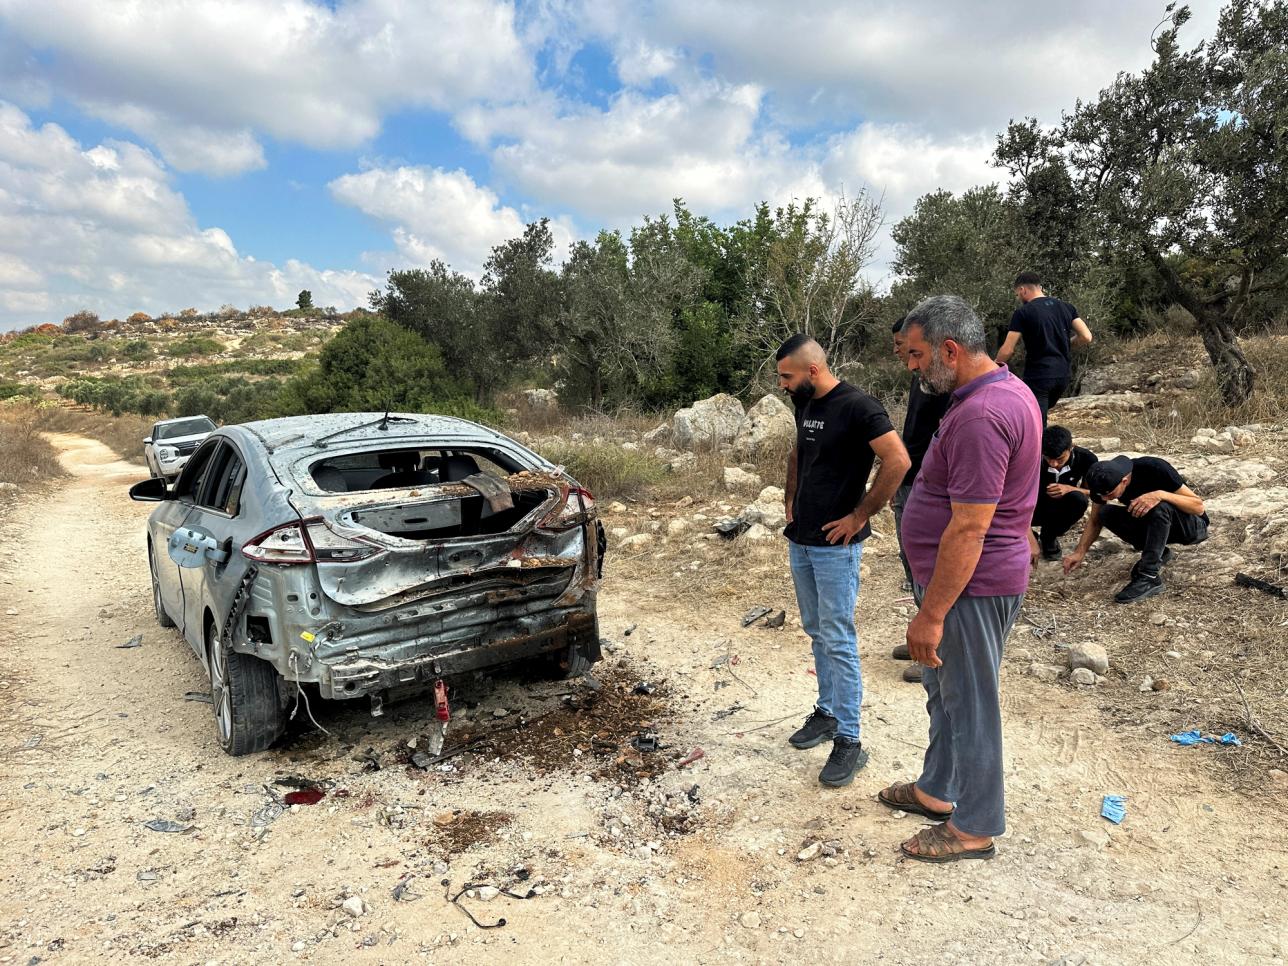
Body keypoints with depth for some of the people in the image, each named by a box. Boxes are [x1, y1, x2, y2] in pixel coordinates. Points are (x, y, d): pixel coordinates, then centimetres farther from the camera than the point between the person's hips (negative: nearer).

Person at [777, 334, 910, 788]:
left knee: (838, 641, -3)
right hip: (800, 541, 8)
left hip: (836, 546, -8)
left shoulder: (858, 406, -16)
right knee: (817, 633, 17)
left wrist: (860, 516, -18)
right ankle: (827, 712, 32)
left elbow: (898, 461, -23)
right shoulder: (804, 406, 9)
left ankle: (849, 741, 7)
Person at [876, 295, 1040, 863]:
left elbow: (969, 528, -28)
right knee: (944, 690, 23)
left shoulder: (979, 416, -26)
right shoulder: (1008, 389, 9)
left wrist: (931, 613, -23)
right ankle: (938, 789, 41)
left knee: (968, 703, 6)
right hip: (963, 576, 11)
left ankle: (975, 827, 24)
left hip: (969, 586, -11)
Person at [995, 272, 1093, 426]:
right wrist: (1065, 345, 19)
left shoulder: (1023, 313, -9)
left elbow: (1007, 350, -12)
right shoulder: (1065, 307, 9)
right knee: (1040, 414, 24)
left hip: (1038, 377, -6)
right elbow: (1086, 337, 3)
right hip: (1063, 375, 7)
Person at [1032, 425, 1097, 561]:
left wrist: (1069, 488, -32)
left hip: (1063, 509, 2)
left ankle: (1049, 537, -5)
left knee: (1078, 499, -33)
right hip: (1038, 508, -2)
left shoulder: (1086, 459, -20)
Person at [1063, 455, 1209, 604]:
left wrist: (1161, 494, -42)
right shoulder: (1106, 481, -15)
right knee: (1106, 513, -19)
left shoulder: (1155, 469, -29)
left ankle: (1149, 578, -30)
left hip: (1193, 526, -5)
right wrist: (1079, 552, -17)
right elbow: (1095, 521, -4)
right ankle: (1157, 553, -1)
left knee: (1160, 506, -37)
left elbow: (1199, 507, -26)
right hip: (1157, 526, 5)